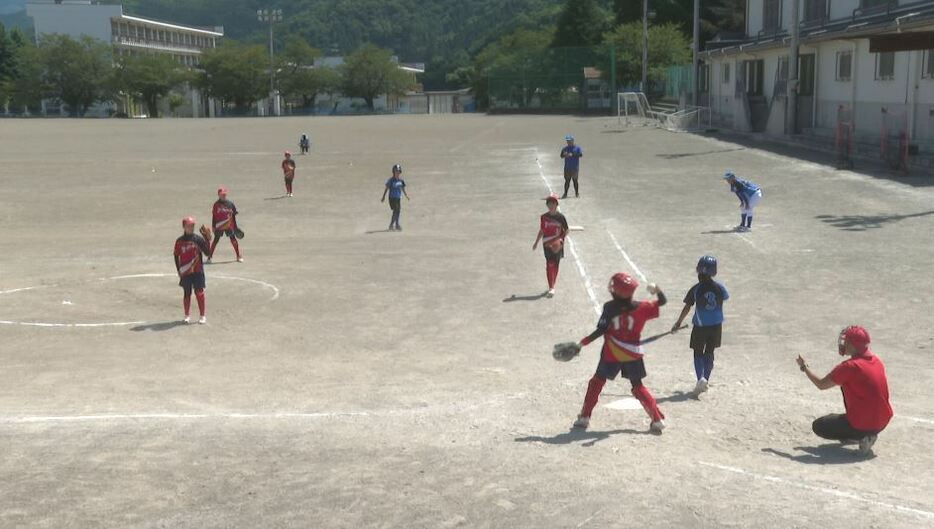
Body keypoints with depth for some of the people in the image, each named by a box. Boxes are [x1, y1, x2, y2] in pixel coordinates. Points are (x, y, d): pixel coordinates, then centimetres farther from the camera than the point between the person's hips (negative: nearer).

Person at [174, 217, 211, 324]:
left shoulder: (199, 239, -3)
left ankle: (202, 316, 5)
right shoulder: (180, 241, 1)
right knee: (187, 293, 9)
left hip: (197, 271, -1)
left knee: (199, 293, -3)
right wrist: (179, 271, 4)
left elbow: (207, 253, -7)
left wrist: (207, 242, -22)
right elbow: (176, 256, 8)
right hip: (185, 272, 1)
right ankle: (187, 316, 20)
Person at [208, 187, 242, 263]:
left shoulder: (230, 204, 3)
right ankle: (210, 256, 10)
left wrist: (235, 226, 8)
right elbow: (214, 216, 2)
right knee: (216, 240, 3)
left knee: (233, 239, -1)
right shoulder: (216, 204, -1)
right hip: (219, 226, -1)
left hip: (229, 226, 1)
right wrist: (213, 226, 0)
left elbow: (234, 215, 8)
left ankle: (239, 256, 8)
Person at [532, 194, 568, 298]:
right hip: (547, 243, 0)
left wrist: (561, 239, -13)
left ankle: (552, 286, 22)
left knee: (555, 265, 8)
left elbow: (566, 230, 3)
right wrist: (536, 242, 14)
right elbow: (541, 231, 13)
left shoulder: (560, 217, -2)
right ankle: (551, 288, -12)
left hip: (557, 245, 0)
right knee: (549, 264, -10)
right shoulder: (544, 217, 3)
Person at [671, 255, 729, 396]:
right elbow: (725, 298, 14)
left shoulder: (696, 289, -14)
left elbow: (687, 307, -10)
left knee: (698, 353, 8)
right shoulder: (719, 287, -7)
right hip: (716, 325, 3)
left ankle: (701, 378, -14)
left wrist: (678, 323, 0)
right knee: (709, 353, 17)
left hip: (700, 326, -2)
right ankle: (705, 380, 17)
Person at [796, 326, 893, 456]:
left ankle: (861, 437, -4)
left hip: (862, 426, -8)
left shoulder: (849, 366, -19)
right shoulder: (877, 361, 3)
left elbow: (821, 384, -9)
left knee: (818, 426, 13)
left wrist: (805, 367, 6)